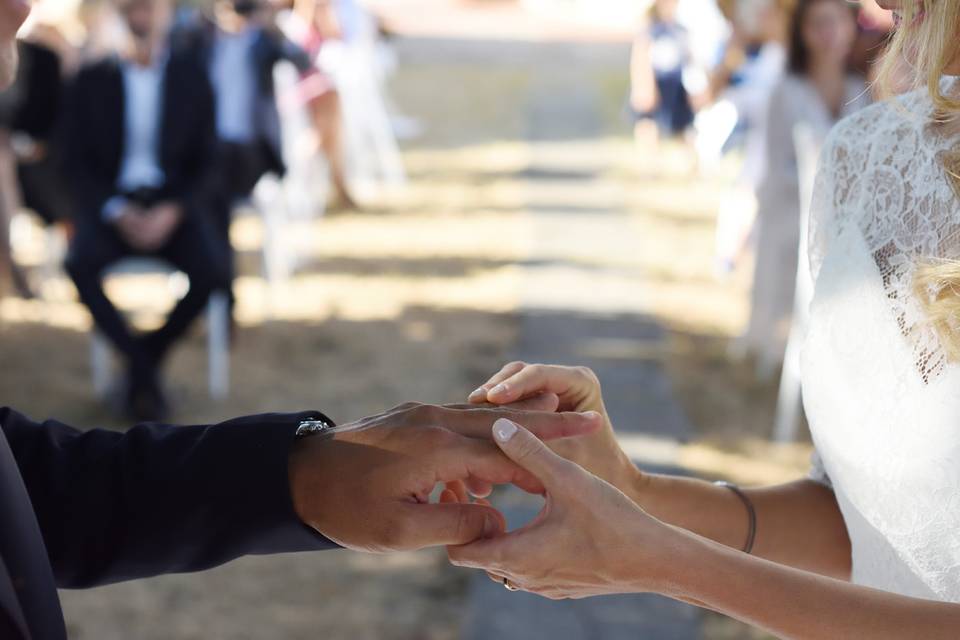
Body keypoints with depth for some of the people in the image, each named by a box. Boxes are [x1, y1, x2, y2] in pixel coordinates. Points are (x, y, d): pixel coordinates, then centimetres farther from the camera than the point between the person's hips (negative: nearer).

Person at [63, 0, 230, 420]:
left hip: (174, 205, 0)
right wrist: (117, 213, -13)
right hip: (112, 203, 0)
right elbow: (78, 162, 3)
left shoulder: (192, 79, 6)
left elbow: (205, 161, 4)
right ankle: (141, 363, -16)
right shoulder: (92, 80, 6)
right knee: (81, 264, -32)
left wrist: (173, 212, -14)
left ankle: (148, 357, -7)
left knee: (211, 269, -30)